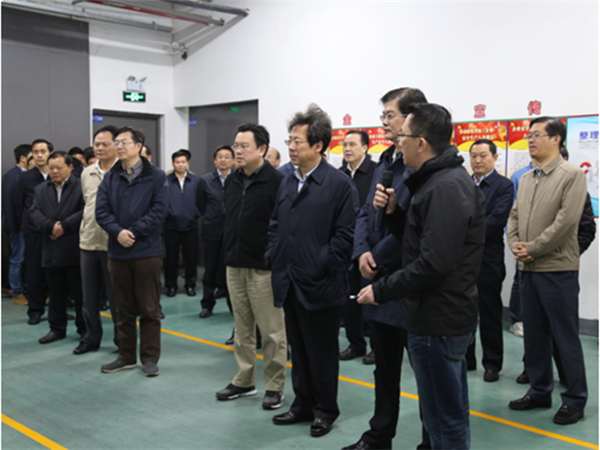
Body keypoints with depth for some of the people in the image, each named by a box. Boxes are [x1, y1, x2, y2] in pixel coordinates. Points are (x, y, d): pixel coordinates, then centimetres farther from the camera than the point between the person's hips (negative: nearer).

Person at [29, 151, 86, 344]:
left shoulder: (82, 187, -3)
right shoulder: (41, 189, 14)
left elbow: (85, 211, -14)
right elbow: (35, 213, 2)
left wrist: (64, 226, -17)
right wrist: (50, 226, -15)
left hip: (75, 249, -4)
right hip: (51, 250, 5)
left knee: (80, 292, 5)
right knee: (56, 293, 12)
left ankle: (84, 327, 16)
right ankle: (57, 328, 22)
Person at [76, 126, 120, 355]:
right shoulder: (86, 173, 10)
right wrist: (86, 228, 16)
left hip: (114, 244, -6)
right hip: (88, 242, 6)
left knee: (116, 296, 5)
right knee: (90, 297, 14)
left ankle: (122, 340, 19)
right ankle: (91, 338, 28)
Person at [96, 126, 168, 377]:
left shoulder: (156, 177, -3)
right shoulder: (110, 178, 9)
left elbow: (158, 212, -10)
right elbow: (101, 211, 1)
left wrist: (132, 232, -15)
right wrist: (118, 232, -16)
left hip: (147, 252, -4)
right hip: (117, 252, 4)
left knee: (149, 309, 4)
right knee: (124, 309, 13)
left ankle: (150, 358, 15)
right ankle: (126, 356, 25)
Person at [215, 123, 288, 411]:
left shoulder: (276, 182, -12)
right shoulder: (232, 181, 12)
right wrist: (228, 252, 17)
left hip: (264, 268, -7)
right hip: (235, 266, 7)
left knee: (271, 330, 2)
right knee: (242, 328, 15)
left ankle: (274, 386, 13)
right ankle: (244, 381, 27)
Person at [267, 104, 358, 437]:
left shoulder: (339, 183, -10)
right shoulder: (287, 182, 11)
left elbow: (344, 233, -13)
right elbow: (275, 225, 18)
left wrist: (323, 267, -15)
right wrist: (275, 258, 7)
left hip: (319, 285, -6)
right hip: (289, 283, 7)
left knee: (322, 351, 7)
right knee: (299, 349, 17)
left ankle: (325, 410, 23)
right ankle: (303, 404, 30)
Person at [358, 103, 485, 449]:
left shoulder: (446, 187, -20)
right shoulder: (443, 179, 13)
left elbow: (433, 263, -27)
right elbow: (421, 238, 16)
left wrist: (381, 290, -17)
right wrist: (393, 210, 1)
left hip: (438, 320, -10)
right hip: (447, 314, 10)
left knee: (444, 419, 3)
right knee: (452, 413, 22)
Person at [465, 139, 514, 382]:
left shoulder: (504, 185, -3)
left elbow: (496, 220, -15)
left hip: (488, 260, -5)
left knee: (490, 315, 5)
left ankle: (492, 364, 16)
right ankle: (465, 359, 24)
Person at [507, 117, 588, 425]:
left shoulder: (572, 175, -9)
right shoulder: (525, 179, 14)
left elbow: (566, 221, -17)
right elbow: (514, 217, 13)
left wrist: (532, 248, -14)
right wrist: (516, 246, -5)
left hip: (558, 269, -7)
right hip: (528, 269, 7)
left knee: (565, 336, 1)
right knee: (534, 334, 14)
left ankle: (575, 399, 14)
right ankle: (540, 391, 27)